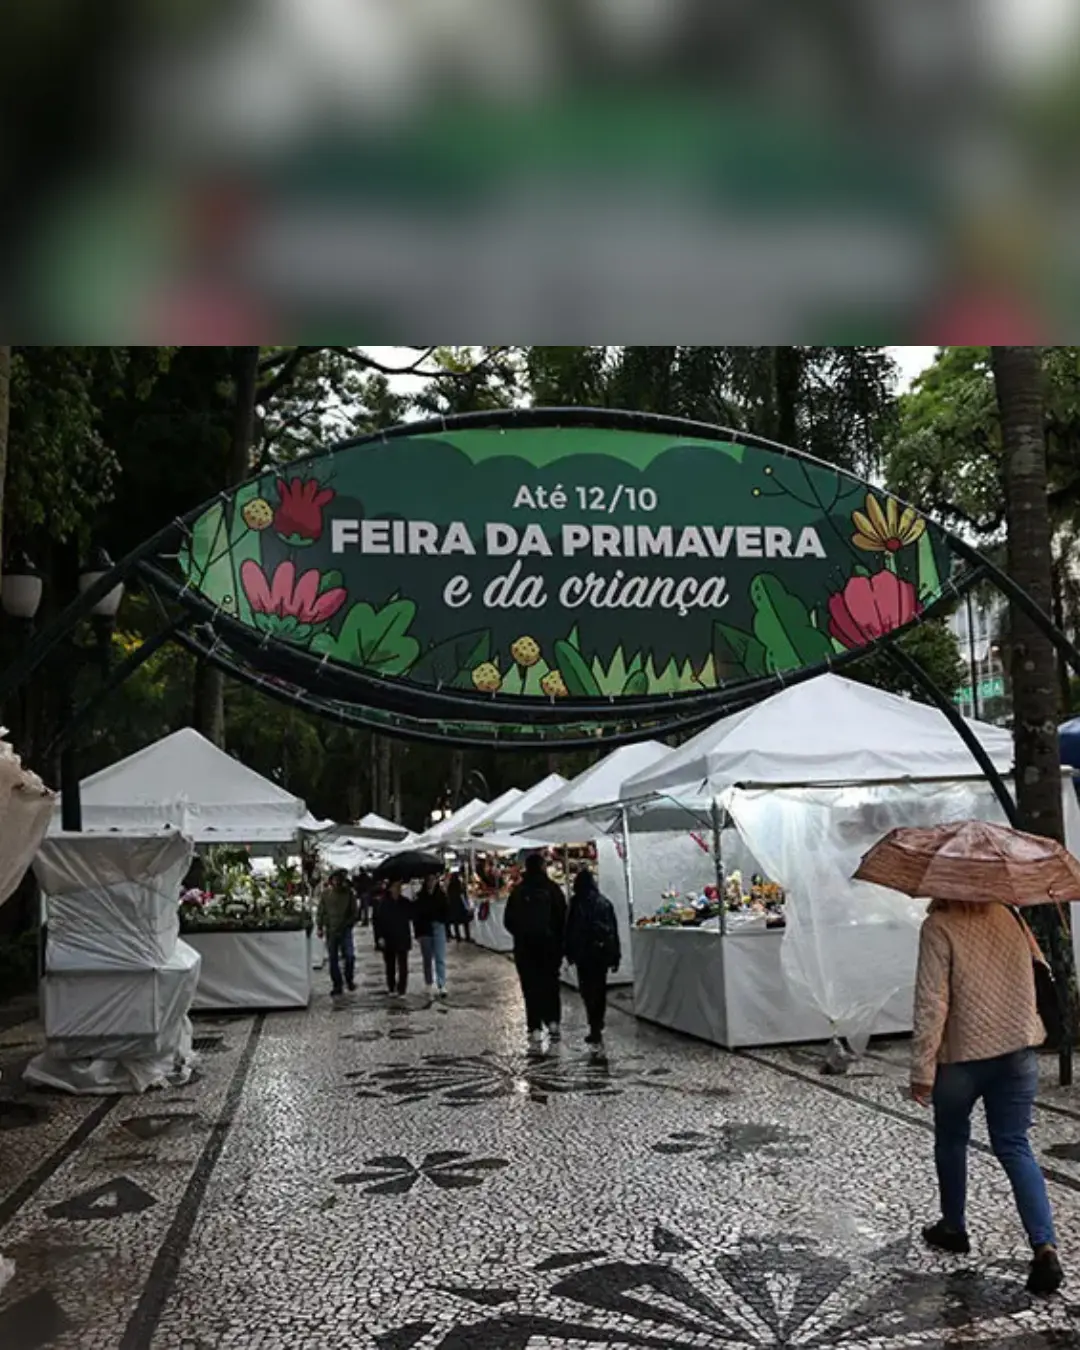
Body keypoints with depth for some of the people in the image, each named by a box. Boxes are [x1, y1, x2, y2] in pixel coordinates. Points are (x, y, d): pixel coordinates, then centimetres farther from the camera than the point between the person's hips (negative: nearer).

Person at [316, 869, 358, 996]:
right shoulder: (325, 894, 1)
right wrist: (320, 927, -2)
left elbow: (354, 912, 4)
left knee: (349, 956, -13)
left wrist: (349, 924, -7)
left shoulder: (349, 893, -1)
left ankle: (350, 980, 9)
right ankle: (337, 985, 16)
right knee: (333, 959, 6)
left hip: (345, 929, -1)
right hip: (330, 930, 1)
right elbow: (320, 912, 4)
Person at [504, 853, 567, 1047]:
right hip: (550, 945, 0)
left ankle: (535, 1028, 2)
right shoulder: (552, 889, -5)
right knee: (551, 984, 13)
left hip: (525, 946, 0)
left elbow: (508, 921, 0)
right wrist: (560, 941, 7)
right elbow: (562, 918, -4)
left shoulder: (518, 891, -4)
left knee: (531, 987, 5)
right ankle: (553, 1022, 5)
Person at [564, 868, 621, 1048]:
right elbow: (614, 930, 10)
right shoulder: (605, 902, 9)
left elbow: (570, 929, -7)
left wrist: (569, 953, 0)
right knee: (600, 989, 14)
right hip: (604, 951, 5)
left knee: (588, 990, -3)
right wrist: (615, 956, 14)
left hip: (585, 953, -5)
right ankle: (598, 1026, 21)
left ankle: (595, 1028, -11)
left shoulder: (577, 903, -5)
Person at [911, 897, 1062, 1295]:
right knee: (1015, 1147, 9)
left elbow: (931, 1003, -20)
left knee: (951, 1140, 19)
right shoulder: (1010, 916, 0)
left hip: (962, 1054, -4)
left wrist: (922, 1069, -16)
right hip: (1018, 1050, 4)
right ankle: (1045, 1246, -5)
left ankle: (953, 1228, 34)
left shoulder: (939, 926, -18)